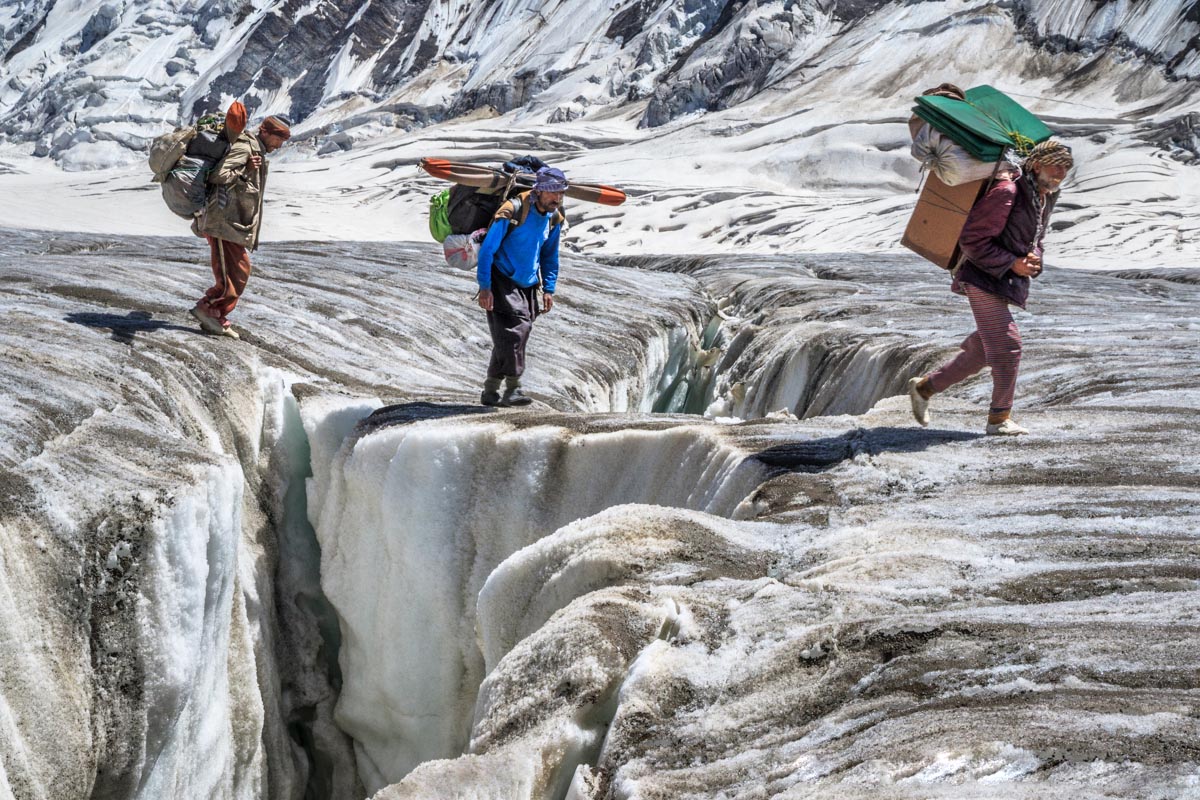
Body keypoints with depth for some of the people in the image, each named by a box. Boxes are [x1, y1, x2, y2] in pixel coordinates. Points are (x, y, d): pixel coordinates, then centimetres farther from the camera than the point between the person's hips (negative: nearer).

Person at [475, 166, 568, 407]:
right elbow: (487, 249, -16)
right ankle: (513, 389, -18)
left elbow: (550, 255, 17)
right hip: (502, 281, -7)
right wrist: (485, 287, -20)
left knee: (506, 339, 7)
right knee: (515, 327, -20)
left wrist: (549, 289, 10)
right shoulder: (513, 211, -19)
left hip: (527, 285, 7)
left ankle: (490, 391, 15)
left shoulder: (554, 218, 2)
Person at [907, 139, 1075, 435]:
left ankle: (923, 387, 26)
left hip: (1005, 284, 9)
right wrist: (1012, 263, -19)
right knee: (1007, 345, -13)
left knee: (980, 352, 12)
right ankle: (1000, 419, -6)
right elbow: (971, 239, -20)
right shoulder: (1007, 192, -18)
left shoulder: (1045, 199, 11)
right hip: (983, 278, -9)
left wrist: (1034, 260, 1)